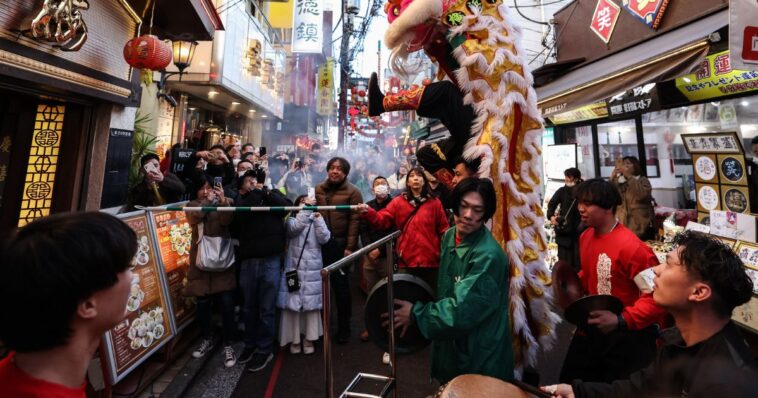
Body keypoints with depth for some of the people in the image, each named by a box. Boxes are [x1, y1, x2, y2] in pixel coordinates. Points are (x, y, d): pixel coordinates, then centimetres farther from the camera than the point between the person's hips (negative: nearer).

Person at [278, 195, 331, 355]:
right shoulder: (292, 220, 4)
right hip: (294, 268, -1)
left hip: (313, 269, 2)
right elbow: (295, 227, -20)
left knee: (311, 304, 7)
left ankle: (309, 338, 21)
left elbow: (324, 238, -7)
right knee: (293, 303, 3)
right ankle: (294, 338, 19)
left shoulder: (317, 221, 9)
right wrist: (306, 208, -19)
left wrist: (318, 217, -12)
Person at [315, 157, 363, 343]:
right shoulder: (318, 189, 9)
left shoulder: (352, 192, -5)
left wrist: (350, 247, -13)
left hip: (341, 244, -4)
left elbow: (355, 221, -9)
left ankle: (343, 327, 22)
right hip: (320, 242, 4)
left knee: (341, 286, 5)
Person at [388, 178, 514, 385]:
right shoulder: (449, 236, -4)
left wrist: (416, 314, -18)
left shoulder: (489, 256, -29)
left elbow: (462, 310, -28)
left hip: (480, 354, -6)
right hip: (450, 341, 7)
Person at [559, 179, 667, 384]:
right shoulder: (585, 237, 0)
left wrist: (621, 320, -31)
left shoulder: (631, 247, -26)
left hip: (627, 335, -7)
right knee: (569, 383, 19)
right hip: (592, 329, 7)